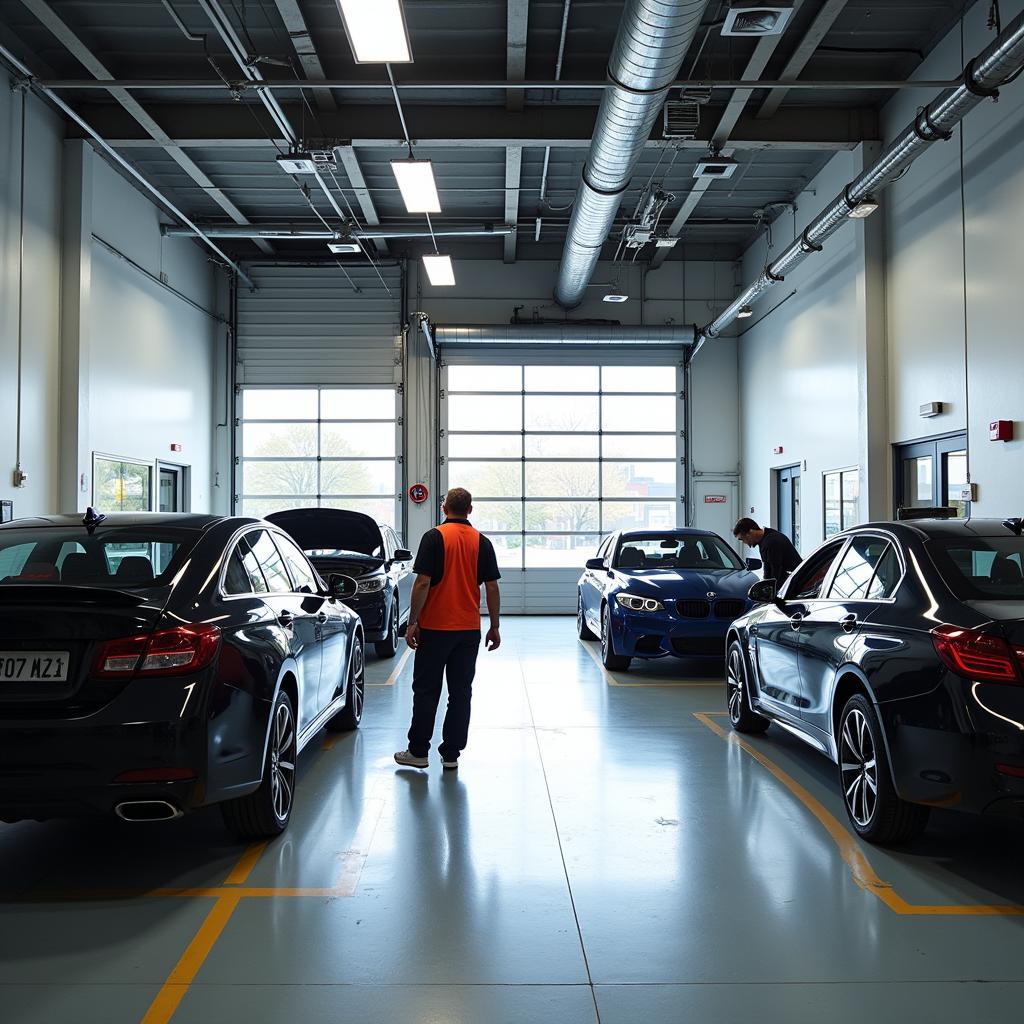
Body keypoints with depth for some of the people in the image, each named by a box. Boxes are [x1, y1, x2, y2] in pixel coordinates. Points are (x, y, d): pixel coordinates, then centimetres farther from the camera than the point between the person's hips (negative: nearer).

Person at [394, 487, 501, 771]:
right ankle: (451, 753, 10)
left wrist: (413, 622, -7)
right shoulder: (482, 542, 4)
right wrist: (494, 627, 10)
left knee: (426, 690, 6)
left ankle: (418, 751, 10)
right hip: (469, 629, 3)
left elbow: (422, 583, -13)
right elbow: (492, 588, 3)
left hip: (435, 627, -3)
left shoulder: (434, 537, -8)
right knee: (461, 691, 8)